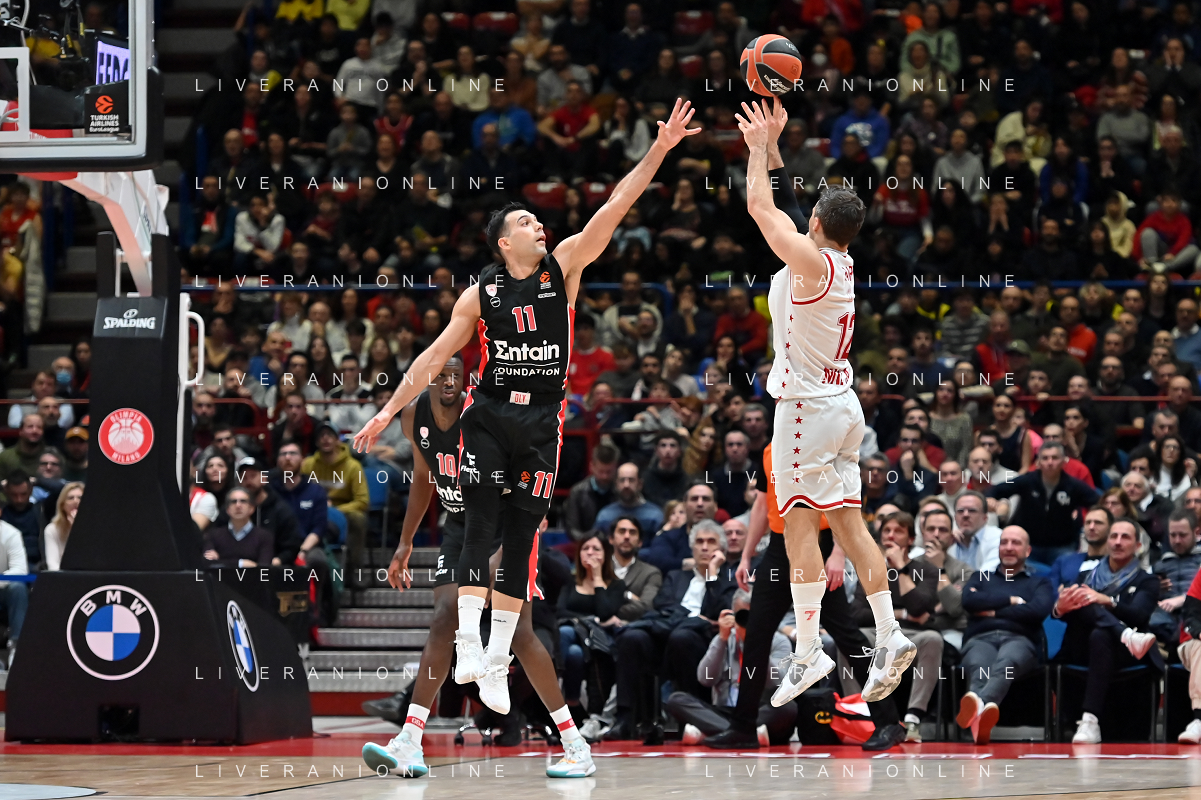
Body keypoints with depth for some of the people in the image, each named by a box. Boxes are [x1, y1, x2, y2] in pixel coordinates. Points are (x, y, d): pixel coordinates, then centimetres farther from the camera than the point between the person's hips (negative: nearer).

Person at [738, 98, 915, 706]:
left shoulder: (812, 261, -14)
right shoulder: (840, 263, 11)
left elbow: (760, 206, -12)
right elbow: (774, 206, 23)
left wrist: (759, 146, 1)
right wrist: (770, 144, 23)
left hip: (809, 405, -9)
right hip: (843, 404, 9)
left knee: (799, 521, -7)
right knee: (847, 523, 9)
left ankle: (808, 652, -9)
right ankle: (889, 637, 6)